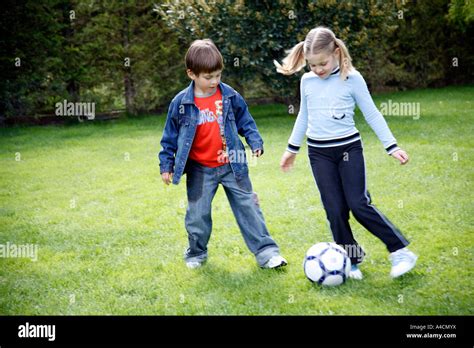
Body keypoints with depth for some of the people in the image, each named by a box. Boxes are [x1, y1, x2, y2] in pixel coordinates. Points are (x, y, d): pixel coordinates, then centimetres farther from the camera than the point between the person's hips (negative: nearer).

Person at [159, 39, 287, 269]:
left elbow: (245, 121, 9)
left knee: (248, 208, 3)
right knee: (197, 214, 8)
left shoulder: (230, 96, -4)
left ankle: (266, 251, 8)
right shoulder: (181, 103, -8)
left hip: (231, 166, 1)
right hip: (199, 170, -1)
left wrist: (255, 142, -4)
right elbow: (170, 135, 1)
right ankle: (196, 253, 29)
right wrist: (166, 164, 2)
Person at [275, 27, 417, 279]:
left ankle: (401, 252, 1)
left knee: (359, 205, -10)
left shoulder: (352, 79, -7)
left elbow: (371, 114, -2)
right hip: (319, 153, 4)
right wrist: (292, 149, 23)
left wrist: (392, 146, -5)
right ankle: (351, 260, 12)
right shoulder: (307, 81, 4)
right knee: (335, 210, 0)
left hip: (349, 148, -3)